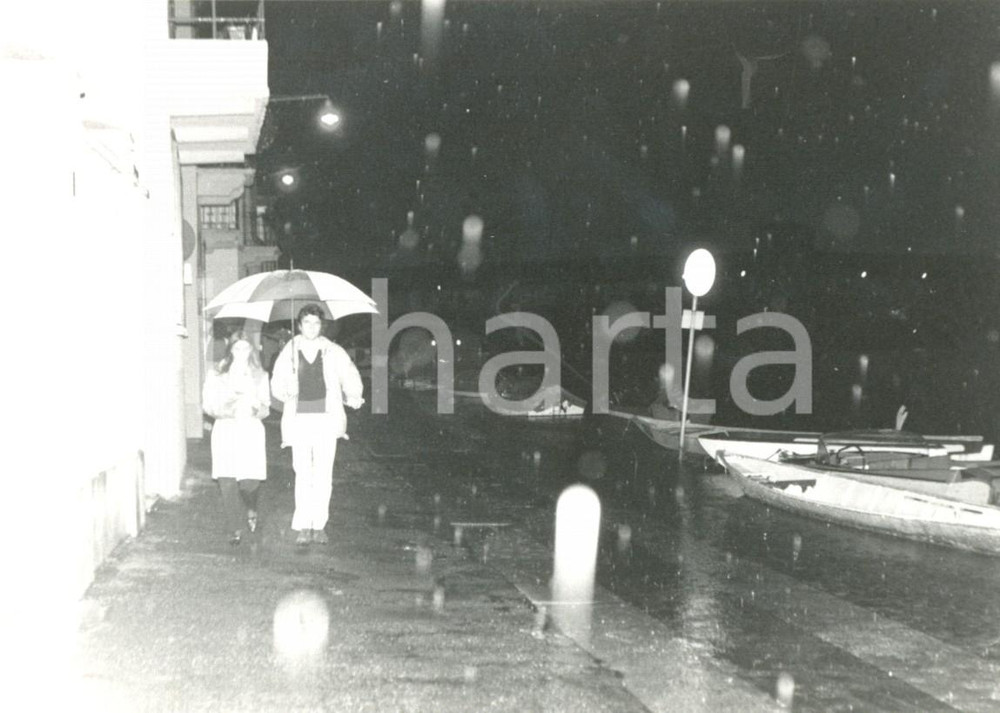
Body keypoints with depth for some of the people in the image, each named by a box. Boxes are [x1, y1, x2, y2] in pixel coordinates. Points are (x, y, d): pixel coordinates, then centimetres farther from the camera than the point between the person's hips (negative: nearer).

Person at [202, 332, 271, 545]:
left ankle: (251, 511, 26)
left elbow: (266, 409, 12)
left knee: (250, 481, -9)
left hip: (251, 430, 1)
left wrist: (256, 407, -12)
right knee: (227, 482, -10)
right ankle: (235, 529, 4)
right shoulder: (216, 375, 6)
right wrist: (225, 410, -16)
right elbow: (208, 404, 3)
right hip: (225, 430, -1)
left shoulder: (259, 376, 11)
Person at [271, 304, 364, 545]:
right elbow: (277, 384, 11)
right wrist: (288, 396, -5)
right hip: (299, 418, -1)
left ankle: (319, 526, 7)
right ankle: (303, 527, -4)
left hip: (326, 418, 1)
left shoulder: (333, 352, 7)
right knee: (303, 473, -7)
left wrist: (353, 397, 2)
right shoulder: (289, 352, 6)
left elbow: (351, 376, 14)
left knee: (323, 473, 0)